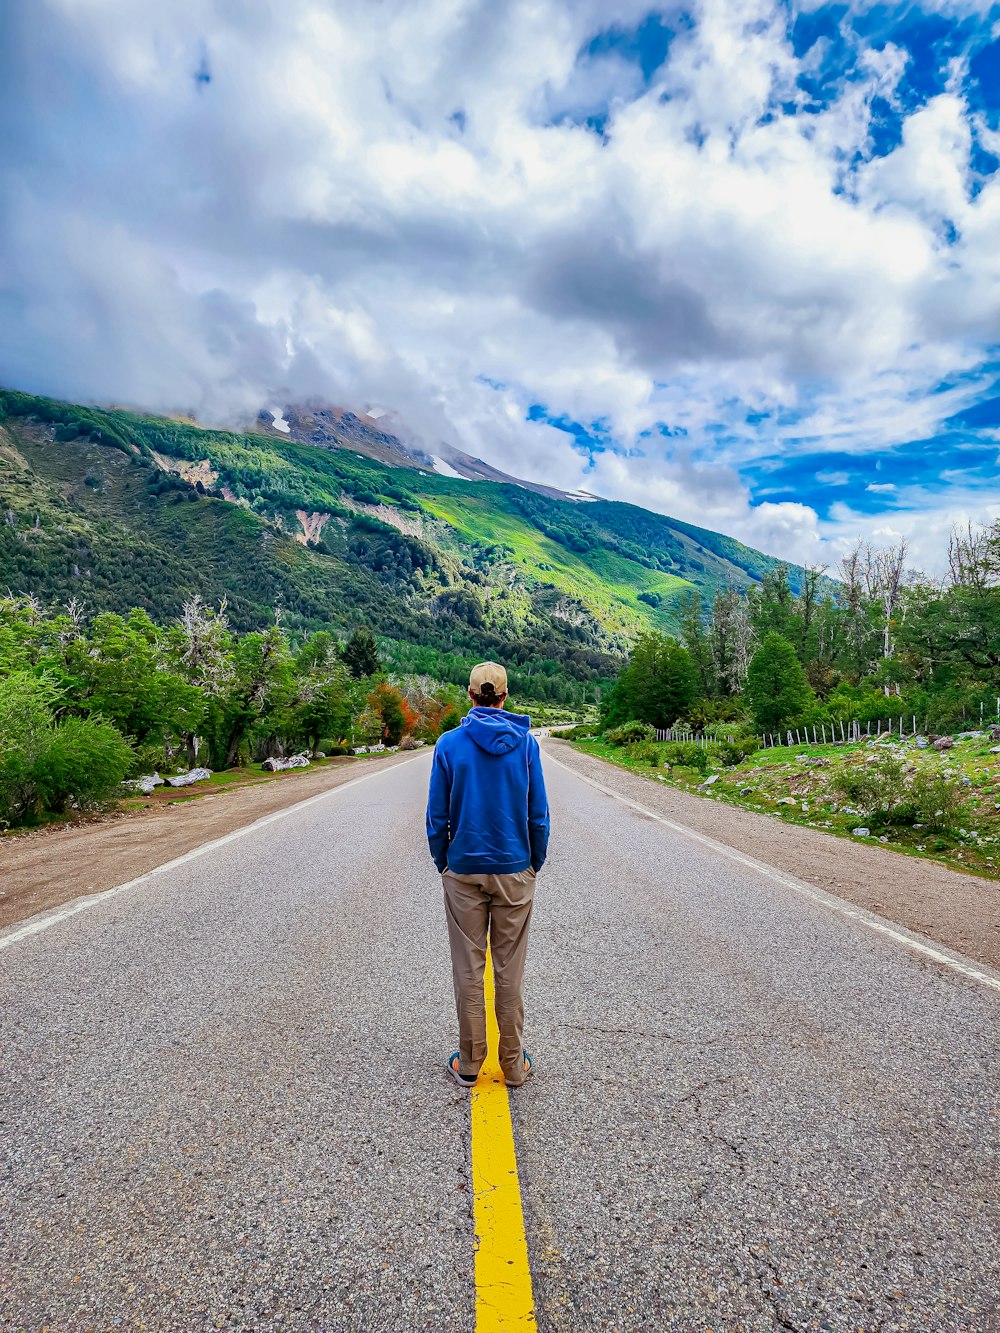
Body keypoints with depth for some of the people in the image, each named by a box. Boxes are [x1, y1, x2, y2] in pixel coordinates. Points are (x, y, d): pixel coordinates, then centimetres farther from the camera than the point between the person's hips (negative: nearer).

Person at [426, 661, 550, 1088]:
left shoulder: (449, 744, -7)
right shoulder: (525, 742, -5)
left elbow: (437, 816, -4)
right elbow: (539, 815, -3)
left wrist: (442, 864, 9)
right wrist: (535, 864, 9)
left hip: (463, 872, 0)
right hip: (515, 872, 1)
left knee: (468, 969, 10)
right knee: (510, 969, 11)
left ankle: (469, 1063, 22)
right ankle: (513, 1064, 22)